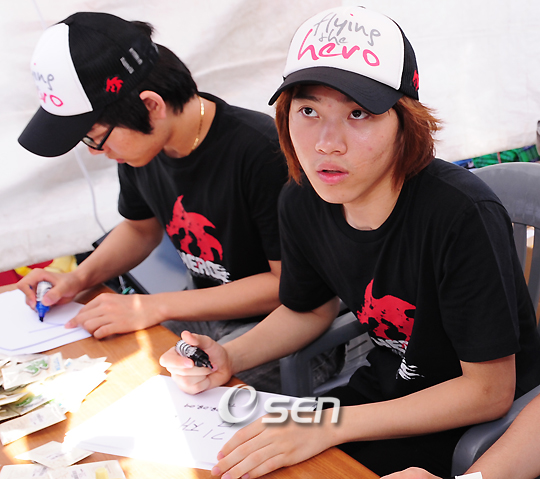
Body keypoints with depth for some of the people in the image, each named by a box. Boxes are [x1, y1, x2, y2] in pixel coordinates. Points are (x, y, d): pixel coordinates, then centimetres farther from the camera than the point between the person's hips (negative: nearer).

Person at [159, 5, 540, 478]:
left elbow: (489, 391, -23)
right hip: (389, 382, 5)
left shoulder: (462, 214, -31)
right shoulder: (300, 202, -11)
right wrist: (229, 358, -10)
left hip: (484, 419, -5)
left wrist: (330, 426, -28)